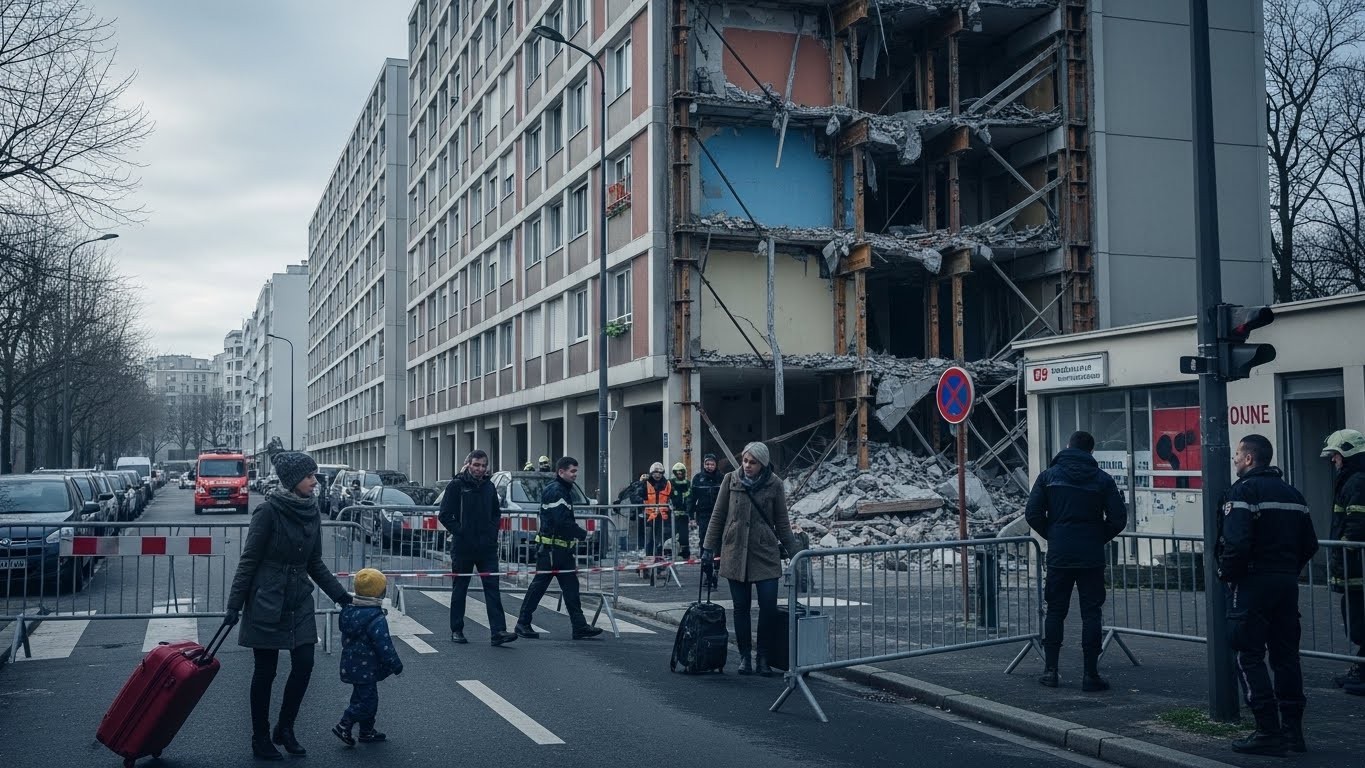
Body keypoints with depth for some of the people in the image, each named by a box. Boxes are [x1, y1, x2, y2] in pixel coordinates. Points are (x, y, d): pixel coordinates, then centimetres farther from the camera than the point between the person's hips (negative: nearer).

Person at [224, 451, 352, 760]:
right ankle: (260, 739, 18)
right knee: (265, 671, 4)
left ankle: (284, 729, 20)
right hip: (267, 602, -5)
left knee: (304, 665, 1)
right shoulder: (269, 510, -15)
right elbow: (248, 560, -11)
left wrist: (341, 595, 6)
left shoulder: (311, 511, 3)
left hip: (299, 602, 6)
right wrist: (234, 604, -11)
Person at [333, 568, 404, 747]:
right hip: (366, 669, -9)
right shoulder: (376, 620, -22)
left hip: (351, 664, 9)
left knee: (363, 698, 17)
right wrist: (396, 665, -9)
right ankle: (344, 726, -3)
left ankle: (367, 732, 25)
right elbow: (384, 646, -21)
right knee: (367, 700, 0)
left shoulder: (348, 611, 5)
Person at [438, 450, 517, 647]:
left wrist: (492, 531, 7)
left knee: (492, 587, -5)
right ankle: (456, 630, 19)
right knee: (459, 589, 9)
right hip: (463, 547, -3)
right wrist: (459, 532, -12)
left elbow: (496, 513, 22)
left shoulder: (489, 487, 10)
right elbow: (445, 515, -6)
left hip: (487, 547, 3)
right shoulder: (456, 485, -4)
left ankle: (498, 631, -9)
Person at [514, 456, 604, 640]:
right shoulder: (555, 491, -15)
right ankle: (523, 624, 9)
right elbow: (562, 521, -23)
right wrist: (583, 534, -14)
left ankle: (580, 627, 5)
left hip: (562, 547, 10)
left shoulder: (565, 490, 17)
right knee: (539, 585, -1)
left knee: (571, 586, 5)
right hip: (549, 547, -10)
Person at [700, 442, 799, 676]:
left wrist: (794, 551, 5)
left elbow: (782, 523, 7)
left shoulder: (774, 485, 0)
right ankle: (745, 656, 16)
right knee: (741, 607, 5)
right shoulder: (731, 481, 0)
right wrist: (708, 547, 5)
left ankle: (763, 657, 6)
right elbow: (718, 516, 7)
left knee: (769, 607, -7)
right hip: (735, 554, 1)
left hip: (765, 554, -1)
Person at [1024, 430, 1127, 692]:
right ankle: (1091, 675, 3)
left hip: (1058, 555, 1)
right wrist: (1099, 538, 11)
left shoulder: (1049, 476, 0)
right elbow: (1118, 518, -4)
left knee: (1055, 612, 11)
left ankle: (1050, 670, 12)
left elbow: (1033, 514, -4)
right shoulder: (1102, 479, -1)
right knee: (1091, 614, 4)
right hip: (1092, 557, -1)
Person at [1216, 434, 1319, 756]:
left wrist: (1227, 574, -9)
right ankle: (1293, 728, 16)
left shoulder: (1243, 490, -12)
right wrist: (1288, 570, 17)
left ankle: (1268, 732, -5)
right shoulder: (1292, 493, 14)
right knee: (1286, 655, 13)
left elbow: (1236, 542, -23)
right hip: (1287, 583, 8)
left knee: (1250, 657, -2)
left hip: (1252, 584, -8)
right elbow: (1309, 544, 14)